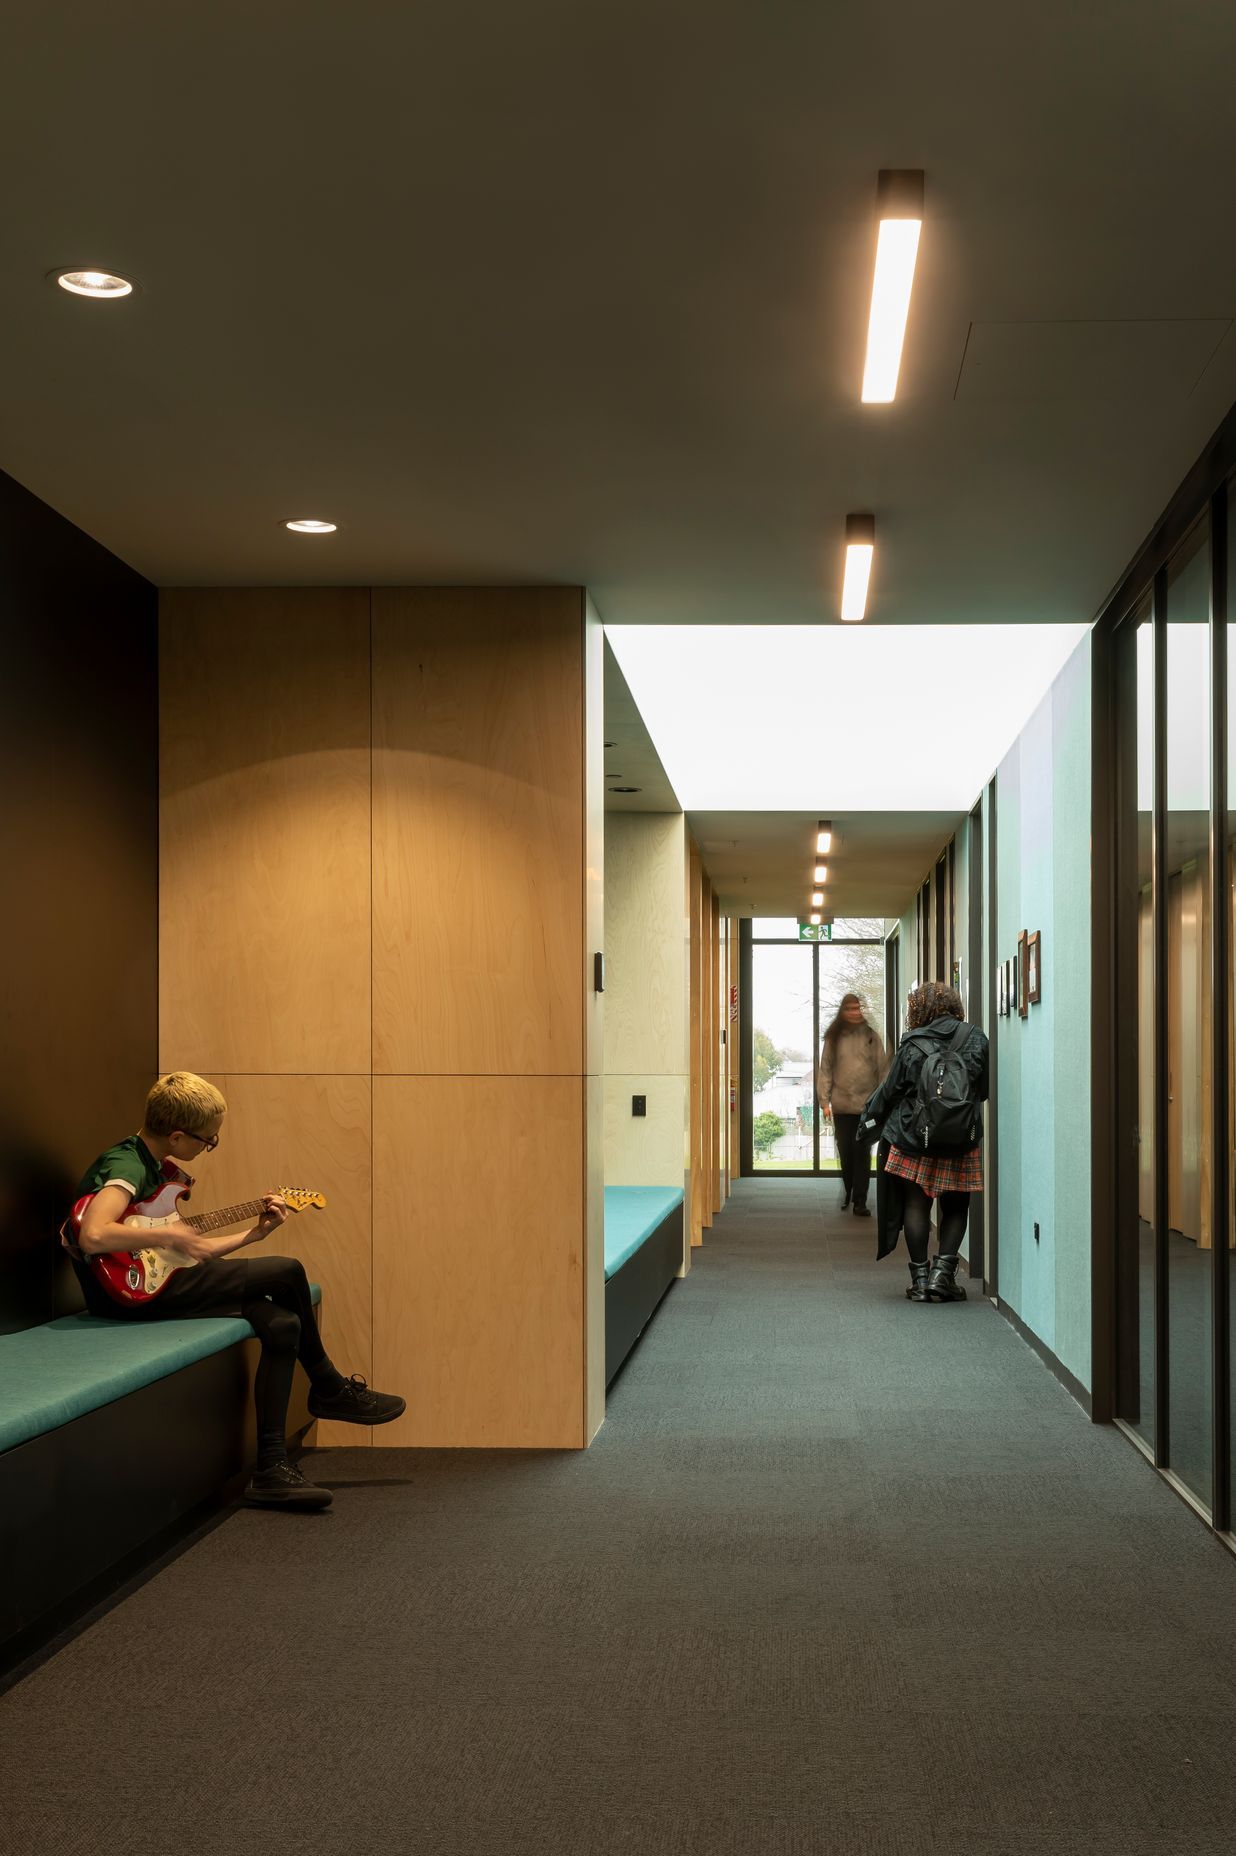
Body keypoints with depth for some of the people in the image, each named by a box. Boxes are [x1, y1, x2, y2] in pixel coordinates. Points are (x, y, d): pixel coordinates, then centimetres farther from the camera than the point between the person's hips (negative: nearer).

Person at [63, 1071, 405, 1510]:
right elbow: (93, 1237, -33)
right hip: (130, 1292, -10)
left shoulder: (155, 1167, 17)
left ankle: (270, 1468, -3)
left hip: (156, 1280, 10)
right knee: (287, 1272, -12)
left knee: (282, 1325, -7)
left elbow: (191, 1251, 19)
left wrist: (254, 1233, 14)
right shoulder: (126, 1166, -15)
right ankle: (330, 1388, 9)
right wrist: (165, 1235, -22)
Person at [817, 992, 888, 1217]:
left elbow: (883, 1070, 3)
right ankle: (848, 1192, 27)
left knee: (862, 1154, -4)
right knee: (845, 1152, 8)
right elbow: (825, 1070, 4)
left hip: (867, 1105, -1)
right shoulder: (833, 1038, 5)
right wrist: (825, 1101, -3)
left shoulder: (872, 1037, 3)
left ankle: (860, 1201, -2)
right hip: (842, 1105, 1)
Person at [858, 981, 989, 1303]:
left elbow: (890, 1090, 0)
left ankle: (920, 1277, 8)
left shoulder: (913, 1045, -7)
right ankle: (943, 1270, -2)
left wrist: (869, 1118, 15)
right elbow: (985, 1089, 6)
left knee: (916, 1206, 8)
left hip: (913, 1140, -1)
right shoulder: (975, 1039, -2)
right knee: (955, 1208, 11)